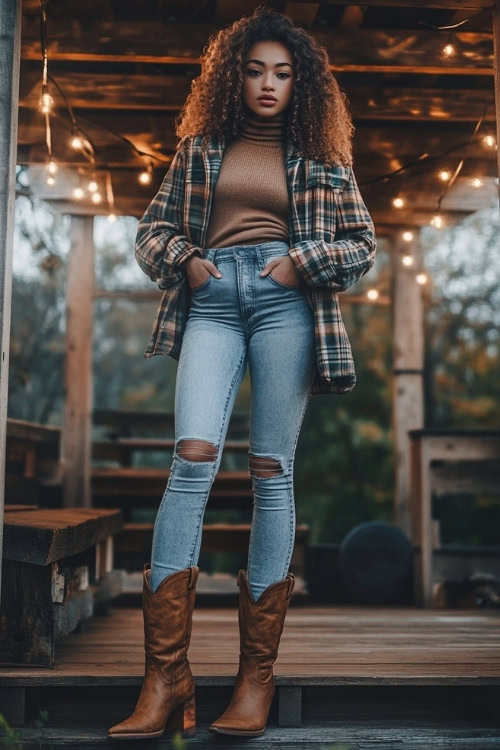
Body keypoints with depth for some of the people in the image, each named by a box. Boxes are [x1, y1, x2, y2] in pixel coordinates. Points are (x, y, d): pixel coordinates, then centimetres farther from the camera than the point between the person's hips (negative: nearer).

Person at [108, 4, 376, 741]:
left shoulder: (321, 155, 16)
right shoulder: (201, 146, 19)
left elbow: (365, 243, 14)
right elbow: (153, 227, 20)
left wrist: (304, 262, -3)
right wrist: (184, 258, 0)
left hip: (284, 300, 0)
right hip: (212, 298, 1)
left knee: (272, 470, -6)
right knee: (193, 457, -17)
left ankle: (257, 674, -2)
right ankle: (165, 674, -16)